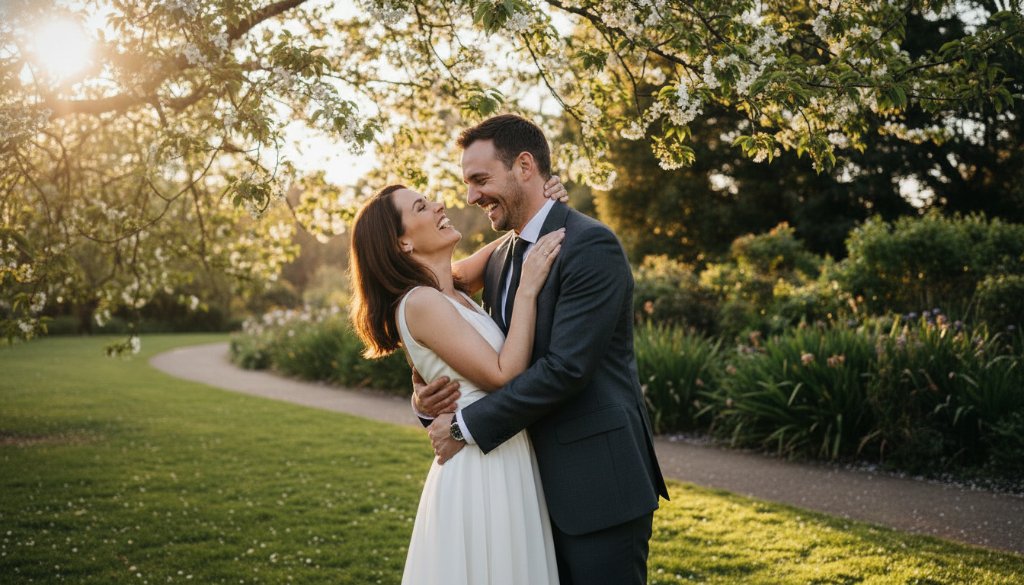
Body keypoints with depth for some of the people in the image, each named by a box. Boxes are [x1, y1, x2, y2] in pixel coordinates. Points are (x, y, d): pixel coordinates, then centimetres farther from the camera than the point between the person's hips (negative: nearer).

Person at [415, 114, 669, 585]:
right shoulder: (500, 261, 12)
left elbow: (566, 366, -23)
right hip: (541, 486, 8)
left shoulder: (591, 245, -15)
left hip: (598, 484, -8)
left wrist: (466, 426, -16)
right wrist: (429, 401, -6)